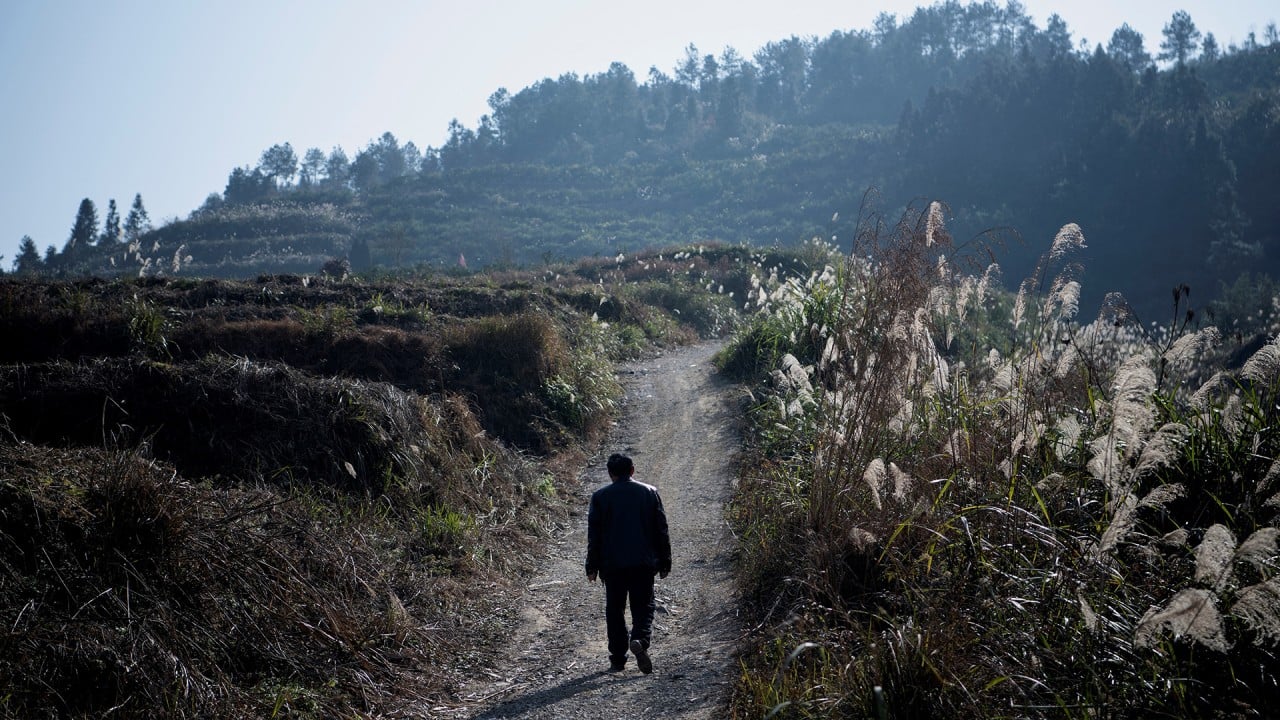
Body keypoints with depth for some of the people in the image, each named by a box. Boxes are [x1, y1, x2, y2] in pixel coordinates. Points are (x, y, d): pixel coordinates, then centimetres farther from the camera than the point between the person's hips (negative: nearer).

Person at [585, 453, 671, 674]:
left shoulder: (600, 496, 1)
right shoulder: (650, 492, 5)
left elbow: (594, 534, 2)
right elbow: (661, 530, 6)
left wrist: (592, 566, 7)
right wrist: (665, 562, 12)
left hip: (612, 564, 0)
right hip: (644, 563, 0)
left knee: (614, 610, 9)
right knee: (644, 606, 7)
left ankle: (617, 659, 9)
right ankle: (640, 640, -21)